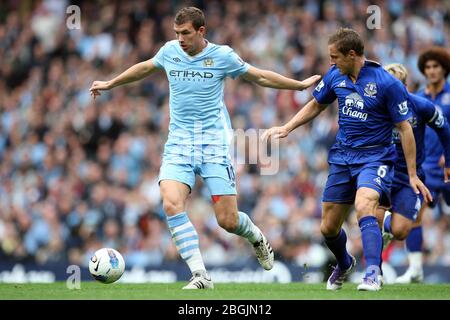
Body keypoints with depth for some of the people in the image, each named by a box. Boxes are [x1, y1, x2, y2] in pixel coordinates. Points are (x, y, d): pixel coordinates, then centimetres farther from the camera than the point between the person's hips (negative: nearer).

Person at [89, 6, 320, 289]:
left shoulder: (222, 55, -2)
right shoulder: (170, 51, 5)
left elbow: (259, 77, 11)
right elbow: (145, 68, 26)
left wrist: (301, 85, 15)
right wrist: (110, 84, 36)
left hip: (215, 145, -2)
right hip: (179, 146, 2)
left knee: (228, 221, -6)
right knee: (172, 204, -23)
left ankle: (257, 237, 31)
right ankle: (200, 276, -19)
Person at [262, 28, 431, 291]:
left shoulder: (387, 83, -16)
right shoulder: (335, 76, 0)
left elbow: (405, 128, -11)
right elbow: (316, 106, 19)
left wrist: (413, 175, -11)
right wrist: (287, 128, 8)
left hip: (375, 157, -6)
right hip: (342, 157, 6)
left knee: (364, 205, -34)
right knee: (328, 227, 9)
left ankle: (373, 274, -36)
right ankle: (344, 264, 40)